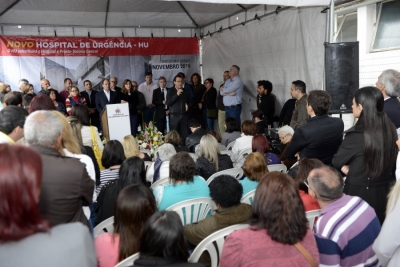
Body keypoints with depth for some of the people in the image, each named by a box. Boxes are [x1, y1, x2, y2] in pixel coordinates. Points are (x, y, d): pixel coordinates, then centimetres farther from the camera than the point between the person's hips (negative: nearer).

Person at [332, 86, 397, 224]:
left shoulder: (356, 135, -22)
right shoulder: (390, 129, -3)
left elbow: (336, 162, -9)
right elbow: (389, 159, 10)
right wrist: (353, 166, 1)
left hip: (360, 194, -6)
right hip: (385, 193, 6)